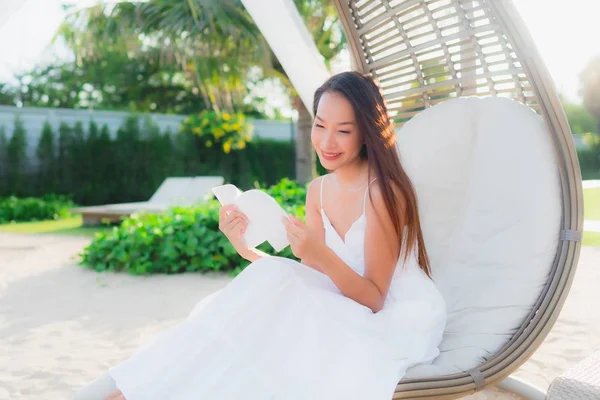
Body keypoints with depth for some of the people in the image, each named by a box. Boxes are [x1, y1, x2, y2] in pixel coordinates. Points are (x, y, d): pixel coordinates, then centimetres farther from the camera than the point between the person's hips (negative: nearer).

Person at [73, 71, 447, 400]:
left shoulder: (384, 190, -18)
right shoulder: (318, 190, 3)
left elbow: (374, 298, -19)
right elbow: (310, 279, -4)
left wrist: (324, 258, -36)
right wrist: (247, 249, -16)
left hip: (403, 318, -6)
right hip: (352, 312, 6)